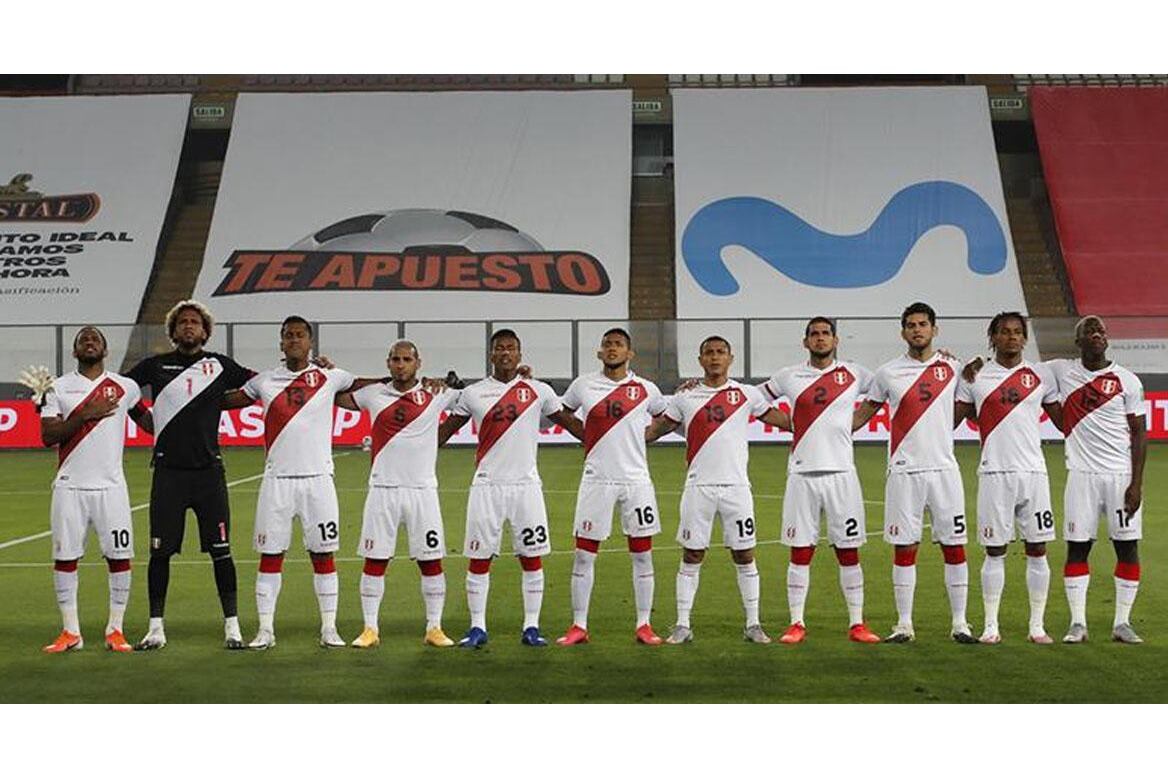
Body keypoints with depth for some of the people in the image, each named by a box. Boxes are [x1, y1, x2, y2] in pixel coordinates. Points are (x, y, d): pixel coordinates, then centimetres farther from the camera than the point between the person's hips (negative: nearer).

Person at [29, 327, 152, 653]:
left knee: (119, 556, -2)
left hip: (110, 486, 0)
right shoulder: (58, 388, 5)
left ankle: (115, 631, 9)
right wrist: (85, 415, -16)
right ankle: (70, 632, 13)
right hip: (70, 486, 0)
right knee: (65, 556, 3)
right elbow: (48, 436, -4)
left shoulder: (125, 387, 6)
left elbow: (148, 420, 17)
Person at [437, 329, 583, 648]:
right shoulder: (473, 393, 5)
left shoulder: (539, 391, 5)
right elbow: (445, 430, 13)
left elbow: (570, 423, 11)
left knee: (532, 559, 2)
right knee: (479, 559, 2)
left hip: (526, 484, 0)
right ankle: (477, 628, 12)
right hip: (487, 486, 0)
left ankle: (531, 627, 12)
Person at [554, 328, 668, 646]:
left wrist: (645, 435, 9)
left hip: (636, 479, 0)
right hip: (597, 479, 0)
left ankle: (643, 626, 14)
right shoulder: (583, 385, 4)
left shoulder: (646, 389, 3)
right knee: (584, 555, 1)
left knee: (642, 555, 4)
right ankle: (579, 626, 10)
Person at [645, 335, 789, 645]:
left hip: (736, 486, 0)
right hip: (698, 486, 0)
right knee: (692, 556, 4)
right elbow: (656, 429, 14)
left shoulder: (746, 394, 6)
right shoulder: (685, 397, 7)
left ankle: (753, 624, 14)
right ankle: (682, 625, 10)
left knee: (744, 555, 4)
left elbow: (783, 420, 11)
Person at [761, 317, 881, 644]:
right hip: (802, 473, 0)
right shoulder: (789, 376, 7)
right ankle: (797, 624, 10)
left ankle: (857, 623, 13)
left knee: (849, 552, 4)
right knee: (800, 551, 2)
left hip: (841, 473, 0)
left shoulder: (854, 374, 6)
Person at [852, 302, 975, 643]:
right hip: (903, 472, 0)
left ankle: (960, 623, 12)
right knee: (904, 549, 2)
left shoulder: (952, 367, 5)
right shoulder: (888, 373, 5)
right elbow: (866, 412, 14)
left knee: (954, 547, 3)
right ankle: (904, 625, 10)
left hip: (944, 469, 1)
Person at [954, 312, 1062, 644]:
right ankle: (991, 626, 11)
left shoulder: (1041, 375, 9)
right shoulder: (975, 377, 6)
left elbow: (1064, 421, 14)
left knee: (1037, 550, 3)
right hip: (994, 472, -1)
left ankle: (1037, 626, 12)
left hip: (1033, 471, 1)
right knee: (994, 552, 3)